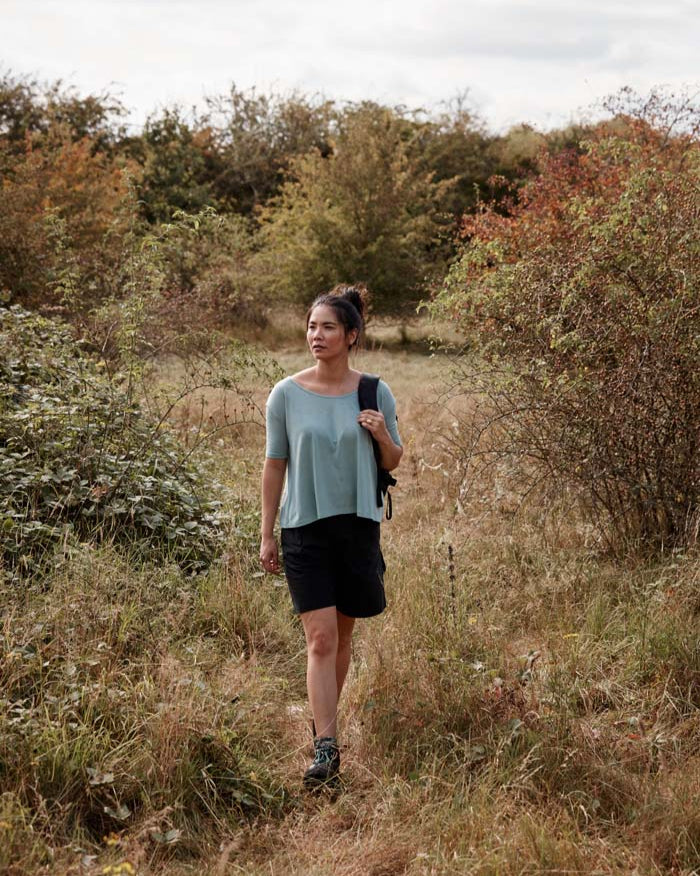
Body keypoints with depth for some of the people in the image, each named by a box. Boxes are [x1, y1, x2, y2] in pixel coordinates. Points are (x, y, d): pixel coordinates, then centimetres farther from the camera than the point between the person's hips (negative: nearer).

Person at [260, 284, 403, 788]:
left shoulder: (375, 394, 0)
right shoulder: (287, 395, -3)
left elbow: (393, 463, 10)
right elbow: (275, 464, 4)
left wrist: (383, 436, -13)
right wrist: (267, 534, 4)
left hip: (358, 525, 2)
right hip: (304, 526, -2)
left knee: (343, 636, 12)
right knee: (320, 639, -9)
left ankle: (326, 719, 33)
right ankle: (325, 747, -9)